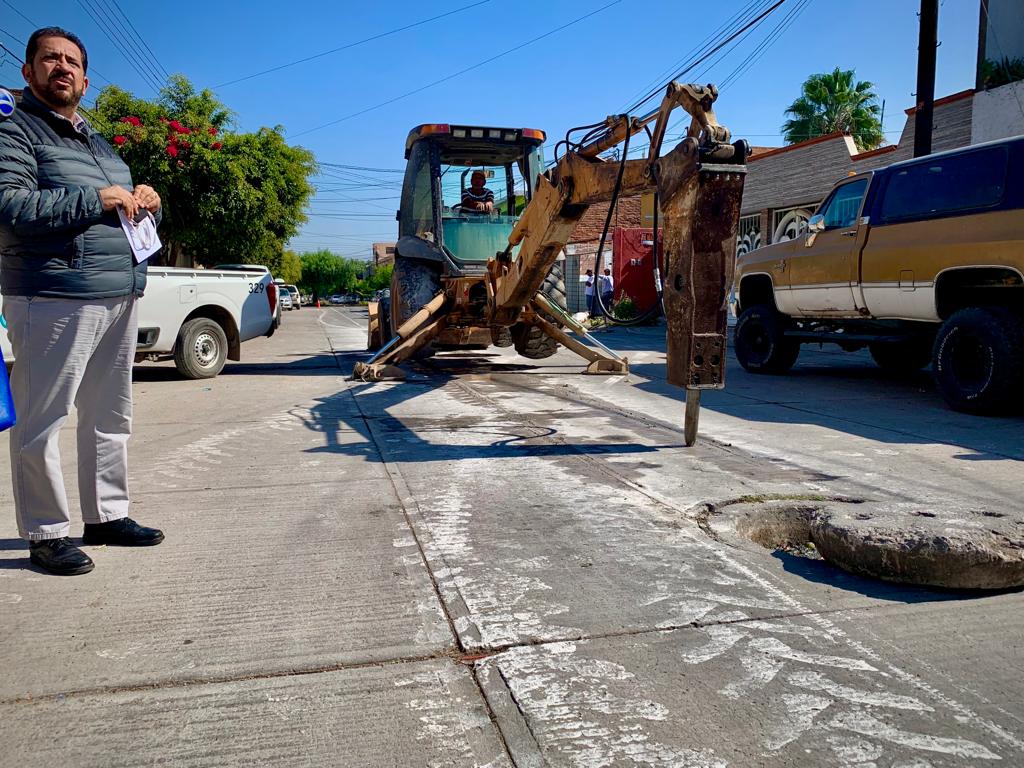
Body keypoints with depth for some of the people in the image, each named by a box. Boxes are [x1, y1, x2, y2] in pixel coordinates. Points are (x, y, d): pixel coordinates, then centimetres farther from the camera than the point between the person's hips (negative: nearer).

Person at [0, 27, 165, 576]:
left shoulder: (99, 143, 22)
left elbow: (125, 207, 30)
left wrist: (144, 200, 7)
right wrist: (95, 200, -17)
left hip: (120, 295, 8)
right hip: (55, 299, -8)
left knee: (111, 416, 13)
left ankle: (106, 515, 24)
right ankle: (45, 534, 7)